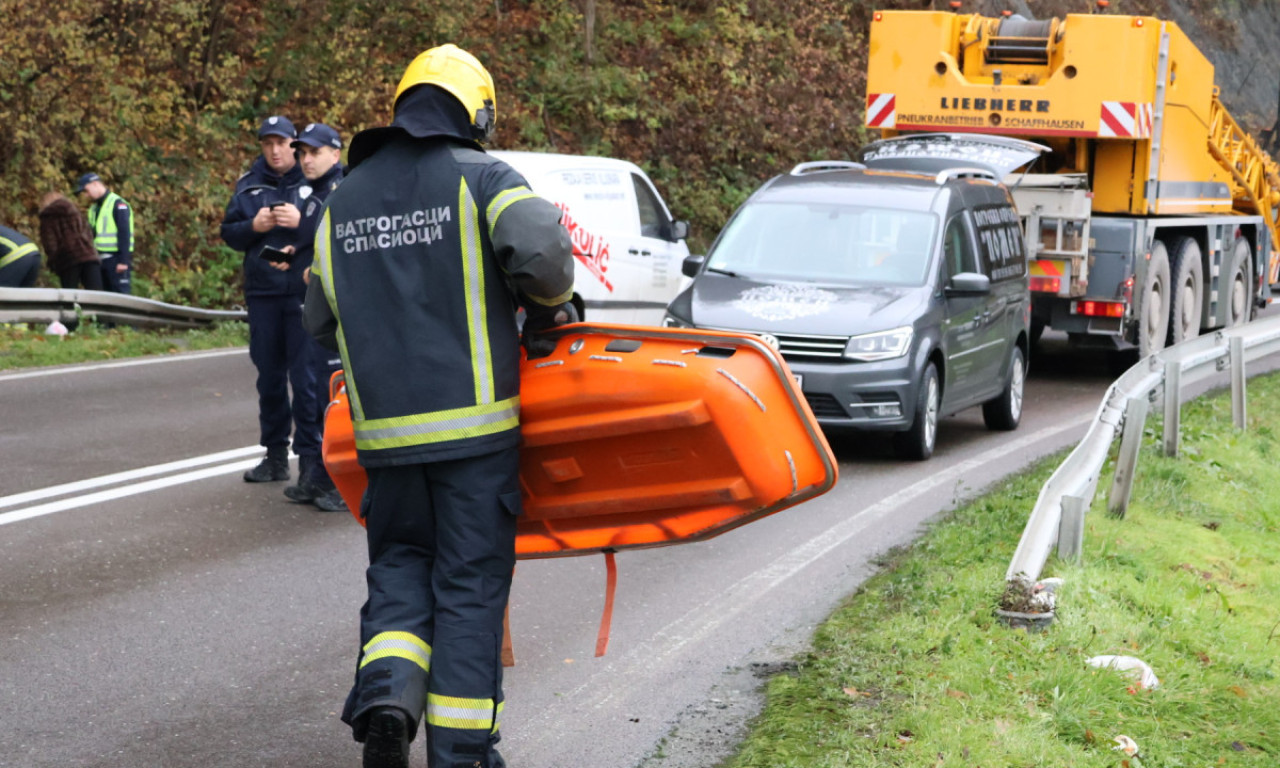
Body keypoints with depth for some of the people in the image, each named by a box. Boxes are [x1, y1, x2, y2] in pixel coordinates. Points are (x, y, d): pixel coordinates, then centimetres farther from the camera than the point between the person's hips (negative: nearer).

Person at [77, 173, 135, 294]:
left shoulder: (118, 204, -8)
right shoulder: (94, 208, 19)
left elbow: (124, 234, -15)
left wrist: (123, 261, -20)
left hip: (116, 259, -9)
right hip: (101, 260, 9)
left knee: (121, 292, -12)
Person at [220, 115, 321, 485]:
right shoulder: (249, 184, 12)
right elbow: (229, 233, 13)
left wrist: (302, 222, -20)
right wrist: (253, 226, -6)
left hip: (304, 292, -5)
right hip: (262, 294, 5)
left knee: (306, 378, -7)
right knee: (269, 377, 11)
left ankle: (311, 458, -2)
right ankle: (276, 456, 21)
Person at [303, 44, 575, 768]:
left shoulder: (343, 201, 12)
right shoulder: (482, 177, -2)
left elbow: (322, 319, 18)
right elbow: (541, 248, -21)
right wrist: (550, 308, -1)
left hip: (385, 427, 4)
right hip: (475, 422, -3)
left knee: (400, 564, 17)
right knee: (470, 582, 5)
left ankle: (386, 690, -8)